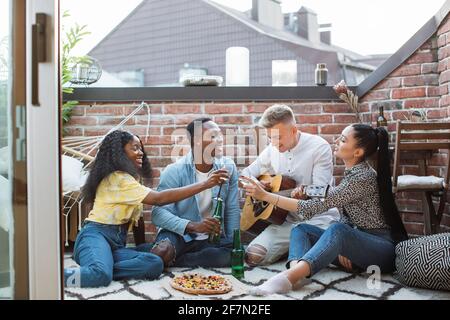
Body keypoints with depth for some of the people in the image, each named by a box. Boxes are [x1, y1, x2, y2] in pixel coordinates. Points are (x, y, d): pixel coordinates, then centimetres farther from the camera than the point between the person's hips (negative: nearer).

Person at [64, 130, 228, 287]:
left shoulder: (130, 178, 23)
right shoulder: (117, 178, -9)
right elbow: (159, 199, -19)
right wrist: (205, 184, -22)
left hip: (116, 244, 9)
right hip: (96, 236, -9)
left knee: (155, 264, -22)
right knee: (101, 274, -42)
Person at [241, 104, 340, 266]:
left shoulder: (320, 147, -9)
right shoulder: (272, 150, 7)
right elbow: (246, 174, 15)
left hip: (317, 217, -4)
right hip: (287, 219, 4)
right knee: (253, 256, -16)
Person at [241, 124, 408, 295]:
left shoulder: (362, 178, -20)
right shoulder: (351, 172, 8)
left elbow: (314, 207, -24)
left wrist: (265, 196, -23)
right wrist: (341, 246, -9)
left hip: (383, 249, -9)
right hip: (358, 242, 9)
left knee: (337, 230, -37)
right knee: (301, 229, -7)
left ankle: (289, 277, -55)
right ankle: (295, 271, -37)